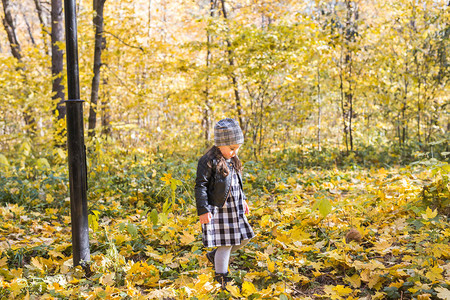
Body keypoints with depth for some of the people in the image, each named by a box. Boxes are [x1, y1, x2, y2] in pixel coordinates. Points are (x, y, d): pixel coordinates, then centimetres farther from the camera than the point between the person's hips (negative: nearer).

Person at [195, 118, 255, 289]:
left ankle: (214, 256, 32)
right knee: (225, 243, -4)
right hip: (217, 209, -8)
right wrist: (203, 210, -19)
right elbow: (200, 186, -16)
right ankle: (221, 278, 13)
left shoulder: (233, 159, 10)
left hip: (234, 208, 8)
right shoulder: (209, 161, -16)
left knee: (243, 238, 12)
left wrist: (243, 200, 23)